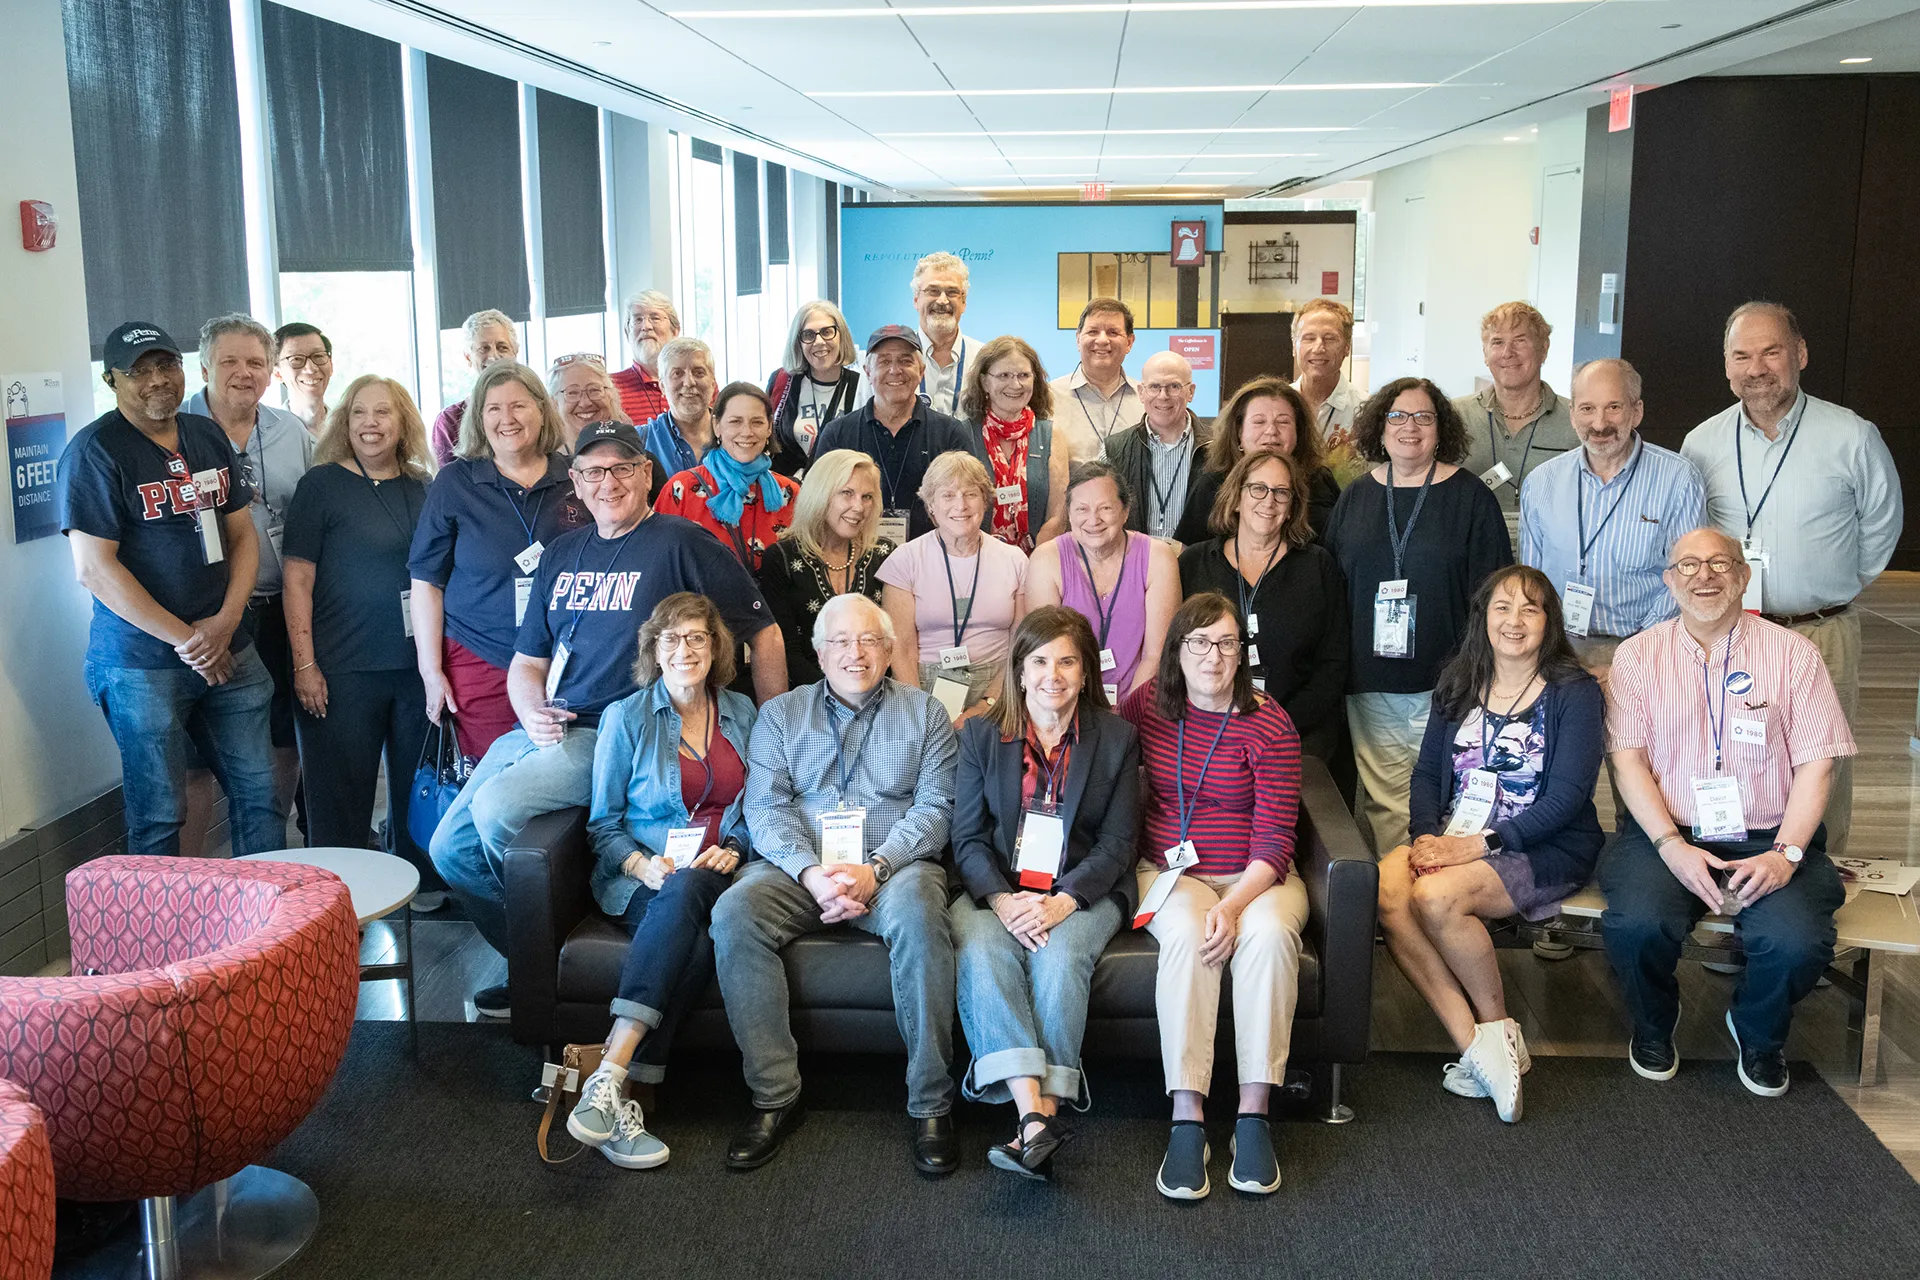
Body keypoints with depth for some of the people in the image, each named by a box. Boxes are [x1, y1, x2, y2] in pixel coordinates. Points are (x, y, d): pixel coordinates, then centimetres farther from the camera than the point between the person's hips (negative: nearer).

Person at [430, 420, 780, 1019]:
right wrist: (533, 715, -2)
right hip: (541, 730, 8)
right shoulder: (562, 553, 15)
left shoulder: (682, 543, -5)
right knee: (450, 849, 2)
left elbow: (764, 635, -5)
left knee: (496, 807, -26)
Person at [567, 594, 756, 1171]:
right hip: (643, 878, -1)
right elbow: (603, 824, 7)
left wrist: (734, 849, -3)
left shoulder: (740, 712, 15)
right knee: (692, 942, -38)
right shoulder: (626, 718, 7)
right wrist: (642, 864, -12)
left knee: (684, 894, -38)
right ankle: (619, 1099, -42)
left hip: (718, 876, 1)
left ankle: (610, 1075, -45)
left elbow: (756, 808, 19)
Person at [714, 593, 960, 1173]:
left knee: (917, 911, -35)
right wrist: (810, 872, -16)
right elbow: (765, 807, 4)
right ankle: (775, 1096, -21)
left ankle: (930, 1103, -26)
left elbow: (934, 806, 2)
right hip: (800, 867, 2)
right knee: (734, 912, -28)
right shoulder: (780, 714, 16)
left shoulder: (923, 712, 13)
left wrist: (876, 869, -16)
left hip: (895, 865, -1)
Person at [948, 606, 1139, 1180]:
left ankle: (1046, 1110, -34)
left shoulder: (1117, 737, 5)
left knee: (1060, 958, -32)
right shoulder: (981, 735, 8)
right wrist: (1003, 900, -15)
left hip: (1083, 892, -1)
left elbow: (1116, 844, 0)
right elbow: (968, 838, 4)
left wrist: (1063, 902, -17)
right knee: (982, 955, -30)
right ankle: (1033, 1117, -41)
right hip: (995, 891, 1)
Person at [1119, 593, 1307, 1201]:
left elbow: (1274, 842, -12)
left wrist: (1233, 905, -26)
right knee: (1186, 933, -33)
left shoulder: (1270, 726, -7)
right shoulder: (1147, 705, 4)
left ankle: (1253, 1114, -30)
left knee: (1268, 933, -35)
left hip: (1257, 877, -1)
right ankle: (1187, 1118, -35)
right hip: (1170, 872, 1)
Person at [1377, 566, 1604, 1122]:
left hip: (1544, 848, -5)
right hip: (1454, 839, 5)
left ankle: (1499, 1030, -8)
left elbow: (1567, 797, -11)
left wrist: (1479, 844, -18)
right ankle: (1474, 1044, -24)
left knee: (1437, 897, -32)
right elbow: (1427, 773, 11)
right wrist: (1429, 836, -10)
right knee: (1383, 887, -28)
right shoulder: (1457, 686, 14)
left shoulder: (1573, 692, -2)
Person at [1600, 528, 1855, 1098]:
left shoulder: (1793, 653, 6)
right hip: (1666, 833, 0)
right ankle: (1654, 1026, 8)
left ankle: (1758, 1033, 11)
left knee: (1797, 941, -28)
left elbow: (1815, 764, 1)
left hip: (1767, 840, 0)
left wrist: (1785, 854, -13)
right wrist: (1672, 846, -14)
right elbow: (1628, 759, 1)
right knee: (1637, 923, -29)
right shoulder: (1639, 655, 8)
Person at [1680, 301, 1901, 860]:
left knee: (1822, 787, 3)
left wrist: (1834, 590, 15)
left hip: (1823, 638, -2)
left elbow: (1882, 525, 11)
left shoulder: (1854, 438, -5)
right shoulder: (1702, 443, 2)